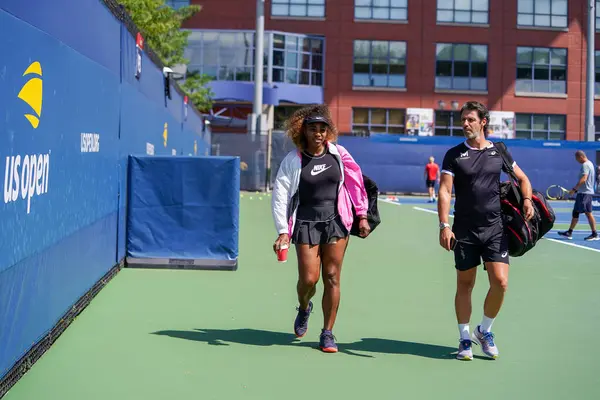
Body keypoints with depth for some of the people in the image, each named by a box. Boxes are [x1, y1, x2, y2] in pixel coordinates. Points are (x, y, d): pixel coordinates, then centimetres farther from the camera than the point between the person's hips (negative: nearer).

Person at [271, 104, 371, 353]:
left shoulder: (338, 154, 3)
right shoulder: (293, 160, -3)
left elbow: (355, 183, 11)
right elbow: (280, 195, -4)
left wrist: (362, 216, 10)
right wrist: (282, 232, -11)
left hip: (336, 222, 1)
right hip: (306, 223, -1)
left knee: (332, 278, 0)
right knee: (308, 279, -6)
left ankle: (327, 333, 10)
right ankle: (304, 308, 30)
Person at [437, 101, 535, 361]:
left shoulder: (498, 152, 7)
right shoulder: (454, 155, 1)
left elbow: (522, 178, 19)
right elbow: (444, 191, -6)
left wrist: (527, 199, -2)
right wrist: (444, 225, -17)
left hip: (495, 228, 1)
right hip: (464, 231, -1)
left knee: (500, 282, -8)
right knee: (465, 284, 6)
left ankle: (485, 330, 15)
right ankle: (464, 339, 19)